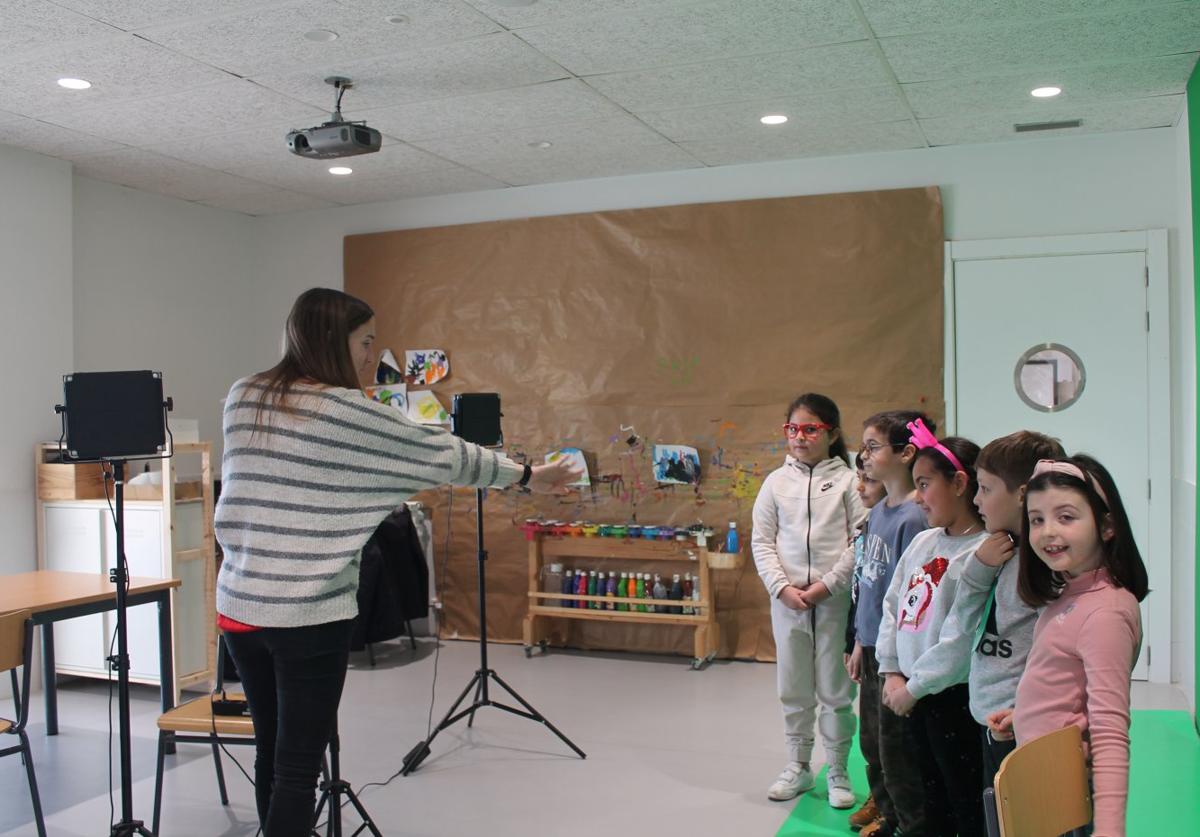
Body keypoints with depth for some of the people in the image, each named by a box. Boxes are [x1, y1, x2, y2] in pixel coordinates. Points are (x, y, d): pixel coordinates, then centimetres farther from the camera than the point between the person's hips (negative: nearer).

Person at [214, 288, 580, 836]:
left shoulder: (242, 398, 6)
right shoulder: (349, 412, -11)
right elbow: (443, 454, -4)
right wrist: (527, 475, 9)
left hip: (239, 604, 7)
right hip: (309, 613, -7)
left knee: (270, 752, 19)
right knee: (298, 767, 1)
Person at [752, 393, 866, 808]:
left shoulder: (847, 481, -2)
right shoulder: (776, 482, 5)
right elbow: (761, 541, 5)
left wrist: (828, 585, -13)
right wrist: (782, 587, -7)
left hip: (835, 599, -2)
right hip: (787, 599, 3)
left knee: (835, 688, 6)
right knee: (794, 688, 12)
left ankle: (837, 771, 20)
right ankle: (798, 766, 27)